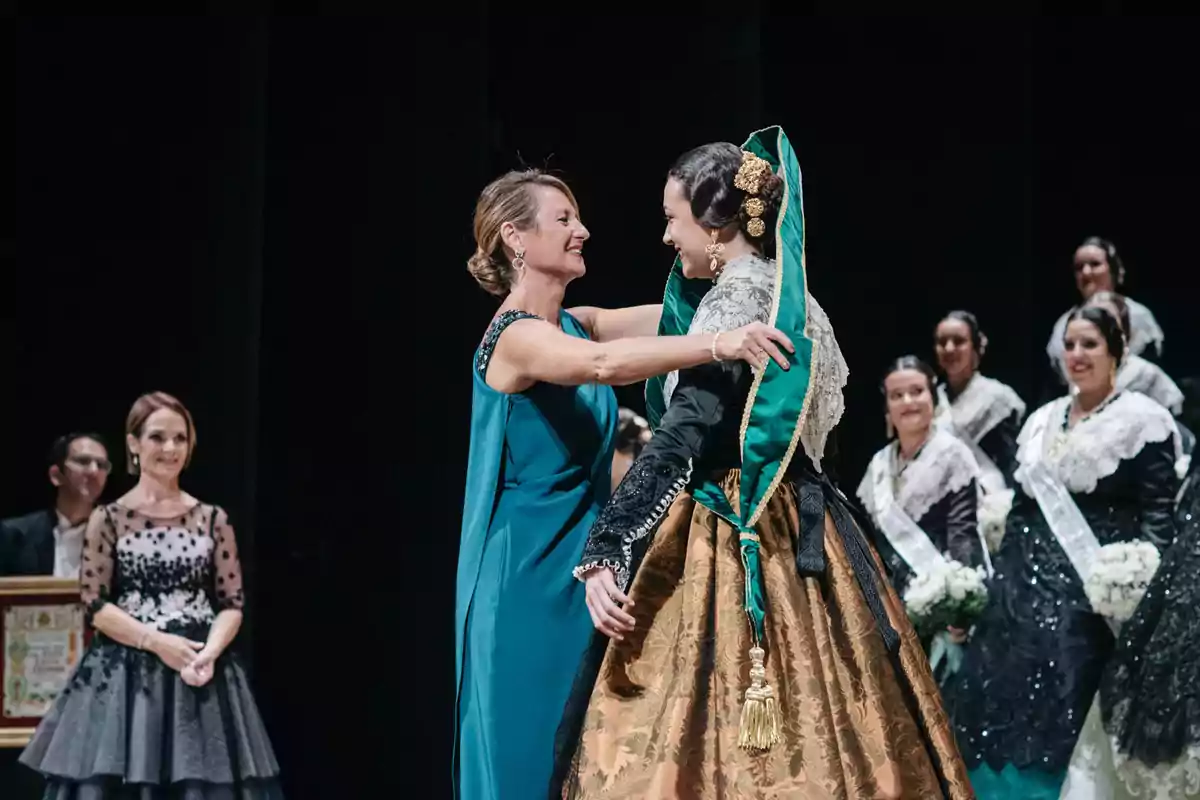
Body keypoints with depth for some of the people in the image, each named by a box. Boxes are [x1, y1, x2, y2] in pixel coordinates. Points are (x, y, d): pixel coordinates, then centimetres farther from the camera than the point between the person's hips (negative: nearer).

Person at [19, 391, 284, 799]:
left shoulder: (213, 519, 7)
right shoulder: (109, 518, 1)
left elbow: (232, 603, 6)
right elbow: (95, 605, -3)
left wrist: (210, 652, -13)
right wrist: (158, 643, -13)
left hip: (201, 672, 2)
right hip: (124, 673, -2)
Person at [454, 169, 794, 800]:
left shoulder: (575, 326, 12)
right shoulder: (515, 335, -15)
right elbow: (603, 363, -35)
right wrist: (719, 344, -44)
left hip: (575, 573, 9)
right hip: (528, 581, -9)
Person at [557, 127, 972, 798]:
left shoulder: (736, 300, -13)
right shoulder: (786, 294, 15)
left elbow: (680, 440, -23)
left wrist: (605, 551, -26)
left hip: (735, 539, -9)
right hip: (790, 529, 9)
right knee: (799, 724, 7)